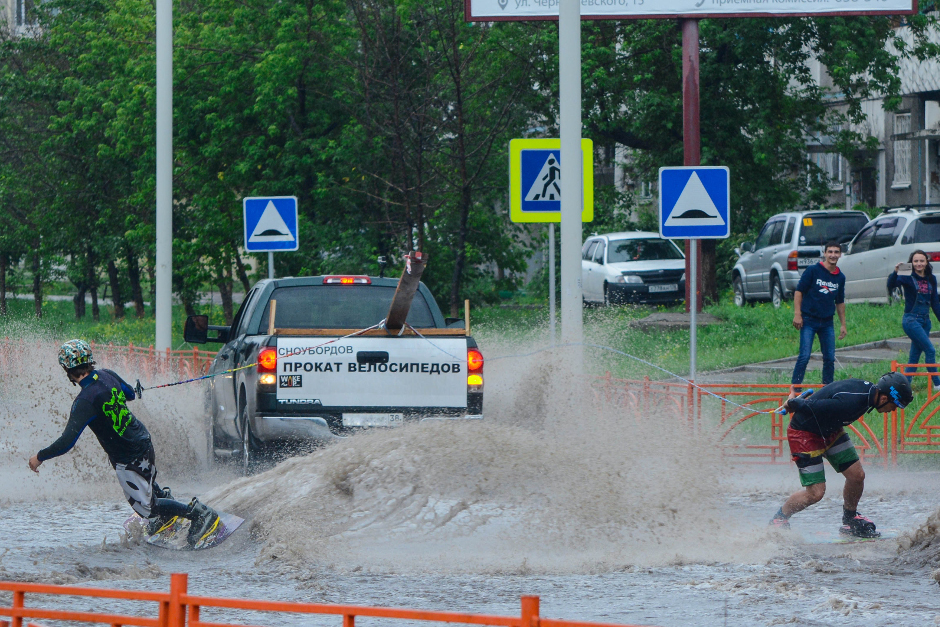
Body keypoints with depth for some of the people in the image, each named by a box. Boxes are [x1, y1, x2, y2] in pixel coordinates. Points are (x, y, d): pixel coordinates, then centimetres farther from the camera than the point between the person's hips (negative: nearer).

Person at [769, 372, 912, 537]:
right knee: (816, 492, -10)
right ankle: (778, 520, 14)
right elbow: (811, 407, -30)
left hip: (828, 430, 9)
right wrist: (792, 404, -10)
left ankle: (850, 521, 26)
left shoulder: (868, 390, -6)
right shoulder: (851, 402, -37)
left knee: (857, 475, 3)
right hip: (804, 433, -9)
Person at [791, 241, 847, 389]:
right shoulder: (813, 271, -5)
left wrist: (843, 325, 17)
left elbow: (840, 303, 19)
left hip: (827, 323, 5)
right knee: (804, 356, -11)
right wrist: (797, 314, -12)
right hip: (809, 321, -5)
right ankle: (795, 389, -7)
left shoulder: (840, 277, 10)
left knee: (830, 358, 5)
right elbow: (799, 292, -4)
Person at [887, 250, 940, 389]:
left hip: (925, 320, 6)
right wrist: (895, 272, -41)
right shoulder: (908, 278, -6)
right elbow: (891, 285, -24)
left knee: (915, 354, 7)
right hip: (911, 319, -6)